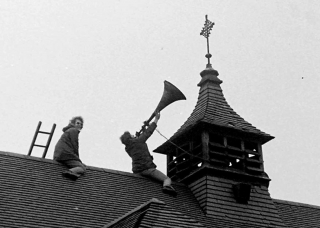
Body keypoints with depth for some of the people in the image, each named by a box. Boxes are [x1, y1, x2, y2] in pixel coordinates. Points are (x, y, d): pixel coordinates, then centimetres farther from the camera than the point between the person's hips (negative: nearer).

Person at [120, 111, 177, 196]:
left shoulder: (127, 148, 15)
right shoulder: (138, 141, -4)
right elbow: (149, 132, 5)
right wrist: (156, 119, 15)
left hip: (136, 171, 7)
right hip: (147, 168, -7)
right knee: (167, 179, -10)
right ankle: (166, 186, -43)